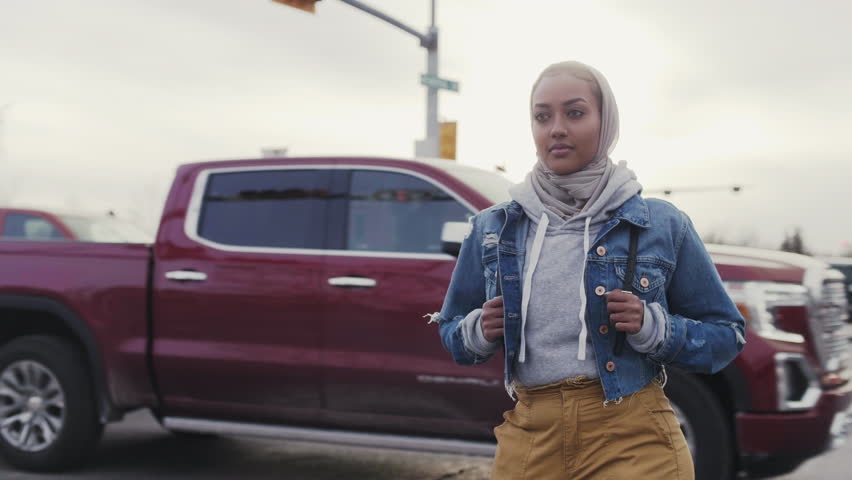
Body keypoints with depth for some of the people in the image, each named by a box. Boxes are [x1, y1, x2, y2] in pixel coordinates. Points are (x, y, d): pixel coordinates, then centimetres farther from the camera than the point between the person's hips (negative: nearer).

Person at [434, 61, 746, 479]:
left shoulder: (662, 225, -1)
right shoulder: (493, 228, 6)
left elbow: (726, 336, 5)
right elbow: (451, 330, 17)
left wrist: (653, 327, -13)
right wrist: (478, 332, -6)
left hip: (631, 437, -2)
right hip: (528, 437, 3)